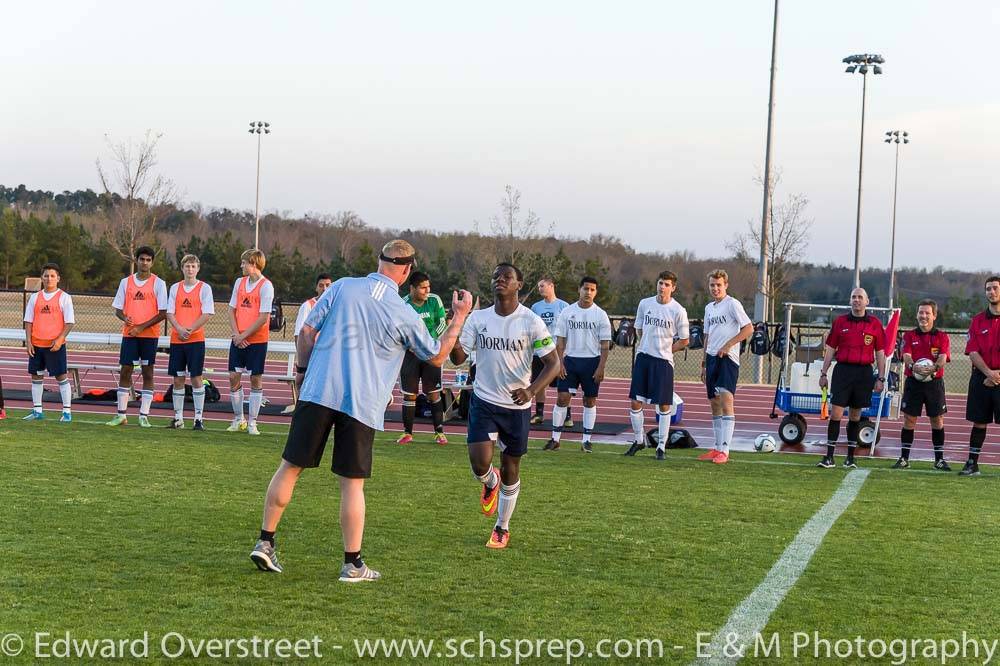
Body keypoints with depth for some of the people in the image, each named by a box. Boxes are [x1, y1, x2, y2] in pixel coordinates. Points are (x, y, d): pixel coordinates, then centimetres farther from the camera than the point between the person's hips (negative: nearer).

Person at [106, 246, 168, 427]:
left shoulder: (158, 283, -1)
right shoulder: (126, 282, 9)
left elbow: (163, 313, -5)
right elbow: (118, 309, 11)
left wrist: (141, 327, -13)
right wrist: (124, 318, -12)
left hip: (150, 335, -3)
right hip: (129, 334, 3)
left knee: (147, 373, 0)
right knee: (125, 371, 3)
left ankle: (144, 415, 4)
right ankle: (121, 414, 11)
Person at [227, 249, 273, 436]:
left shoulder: (266, 286, -9)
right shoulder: (239, 282, 9)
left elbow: (263, 317, -13)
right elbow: (232, 310, 10)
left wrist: (244, 336, -12)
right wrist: (236, 334, -3)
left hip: (257, 340, -5)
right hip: (238, 340, 5)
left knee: (256, 379, 0)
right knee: (234, 377, 3)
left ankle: (252, 423, 7)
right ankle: (238, 419, 15)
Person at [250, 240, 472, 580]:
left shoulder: (343, 287, 2)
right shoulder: (405, 315, -1)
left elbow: (307, 331, 4)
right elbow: (436, 356, 13)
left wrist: (303, 368, 19)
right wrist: (460, 317, 22)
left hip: (318, 392, 2)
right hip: (362, 405, -2)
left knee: (290, 466, 9)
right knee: (352, 483, 4)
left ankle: (265, 542, 12)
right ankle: (352, 564, 8)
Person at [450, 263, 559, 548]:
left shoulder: (531, 322, -9)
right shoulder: (477, 318, 0)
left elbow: (553, 363, -10)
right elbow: (458, 358, -3)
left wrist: (531, 391, -27)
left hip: (517, 406, -1)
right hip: (484, 401, 1)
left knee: (511, 469, 9)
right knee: (480, 461, -16)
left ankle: (502, 528, 28)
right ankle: (490, 483, 23)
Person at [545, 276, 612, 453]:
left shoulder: (600, 315, -1)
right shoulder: (567, 312, 3)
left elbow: (605, 344, -1)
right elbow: (560, 340, 5)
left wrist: (601, 368, -9)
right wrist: (560, 363, -4)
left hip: (592, 361, -1)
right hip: (570, 359, 1)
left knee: (590, 400, 4)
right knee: (563, 397, -4)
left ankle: (586, 440, 12)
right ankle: (555, 438, 4)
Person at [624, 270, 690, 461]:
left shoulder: (678, 311, -7)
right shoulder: (644, 304, 3)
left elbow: (684, 340, 1)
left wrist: (665, 350, 1)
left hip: (663, 361, -3)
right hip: (643, 358, 3)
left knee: (664, 405, 0)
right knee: (635, 401, 3)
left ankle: (661, 447, 9)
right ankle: (639, 440, 20)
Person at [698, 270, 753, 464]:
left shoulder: (732, 304, -6)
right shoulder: (709, 308, 17)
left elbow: (749, 328, -12)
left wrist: (728, 345, -16)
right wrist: (704, 363, 21)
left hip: (728, 359, -8)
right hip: (712, 358, 8)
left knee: (726, 401, -16)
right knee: (714, 404, 9)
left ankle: (724, 450, -19)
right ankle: (718, 448, 16)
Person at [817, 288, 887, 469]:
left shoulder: (875, 324, 5)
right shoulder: (839, 322, 6)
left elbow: (880, 353, 7)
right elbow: (830, 349, 9)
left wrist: (881, 378, 3)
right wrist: (823, 374, 5)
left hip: (864, 373, 0)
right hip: (843, 370, 0)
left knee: (855, 416, 8)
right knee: (836, 413, -8)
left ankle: (850, 458, 16)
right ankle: (829, 457, -6)